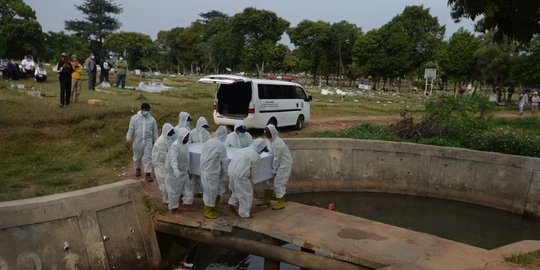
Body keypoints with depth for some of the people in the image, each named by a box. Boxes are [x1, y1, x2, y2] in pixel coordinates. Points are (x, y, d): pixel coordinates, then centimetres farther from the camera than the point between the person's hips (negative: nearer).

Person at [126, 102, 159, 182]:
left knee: (148, 158, -4)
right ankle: (138, 169, 41)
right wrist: (128, 140, -7)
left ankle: (148, 174, 0)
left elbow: (155, 132, 7)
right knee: (137, 157, 15)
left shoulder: (152, 119, 1)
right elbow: (131, 130, -2)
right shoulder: (134, 118, -3)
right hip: (137, 141, 0)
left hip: (148, 141, 0)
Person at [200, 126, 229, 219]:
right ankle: (208, 212, 22)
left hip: (204, 170, 8)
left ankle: (215, 207, 33)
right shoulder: (221, 146, -17)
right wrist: (225, 172, 7)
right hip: (211, 173, -8)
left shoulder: (208, 142, 6)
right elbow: (224, 162, -10)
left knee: (220, 189, 20)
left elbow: (203, 157, 12)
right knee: (210, 192, 8)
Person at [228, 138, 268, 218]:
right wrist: (252, 181, 17)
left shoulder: (245, 149, 15)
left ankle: (232, 204, 30)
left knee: (237, 190, 31)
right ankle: (244, 214, 16)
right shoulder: (256, 156, -7)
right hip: (240, 176, -8)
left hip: (231, 172, 8)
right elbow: (253, 171, 0)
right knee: (246, 194, 8)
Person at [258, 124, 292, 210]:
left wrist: (274, 170, -15)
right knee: (270, 181, 15)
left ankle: (281, 203, 9)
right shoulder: (273, 140, 2)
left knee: (278, 183, -5)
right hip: (279, 164, 10)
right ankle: (266, 200, 27)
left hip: (284, 165, -10)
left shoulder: (277, 143, -27)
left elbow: (276, 158, -23)